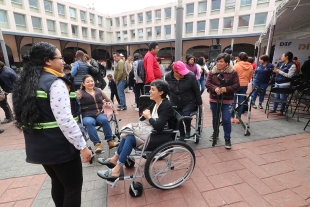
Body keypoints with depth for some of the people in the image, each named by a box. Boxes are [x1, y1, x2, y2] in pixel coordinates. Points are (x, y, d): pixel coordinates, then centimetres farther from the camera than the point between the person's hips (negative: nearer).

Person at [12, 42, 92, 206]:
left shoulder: (26, 82, 9)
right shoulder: (55, 83, -19)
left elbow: (23, 115, 17)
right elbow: (65, 120, -26)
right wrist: (82, 146, -20)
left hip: (38, 145, 9)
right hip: (59, 146, -9)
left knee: (58, 183, 25)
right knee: (74, 185, 9)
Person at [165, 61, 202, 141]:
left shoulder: (191, 75, -19)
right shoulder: (168, 77, -13)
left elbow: (196, 90, -8)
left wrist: (199, 102, 0)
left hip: (189, 102, -2)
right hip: (175, 103, 3)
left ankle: (188, 130, 11)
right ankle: (182, 135, 32)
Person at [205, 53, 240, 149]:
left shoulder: (233, 72, -5)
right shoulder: (212, 72, 1)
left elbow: (237, 85, -6)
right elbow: (207, 83, -4)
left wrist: (226, 89, -23)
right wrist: (215, 88, -23)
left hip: (227, 101, -3)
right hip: (214, 99, 3)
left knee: (226, 120, -4)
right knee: (215, 118, 16)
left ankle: (227, 139, 12)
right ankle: (215, 134, 38)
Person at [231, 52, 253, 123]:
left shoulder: (236, 65, -10)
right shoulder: (250, 66, 6)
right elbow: (250, 77, 12)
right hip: (245, 85, 4)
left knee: (233, 101, 3)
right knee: (241, 102, 7)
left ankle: (232, 117, 5)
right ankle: (238, 117, 13)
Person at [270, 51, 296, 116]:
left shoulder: (292, 65, -11)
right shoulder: (282, 64, 12)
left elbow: (289, 75, -16)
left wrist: (279, 71, -16)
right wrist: (276, 71, 2)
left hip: (284, 84, -7)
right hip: (277, 83, 7)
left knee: (282, 98, 1)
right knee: (276, 96, 12)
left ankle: (281, 111, 12)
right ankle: (274, 109, 22)